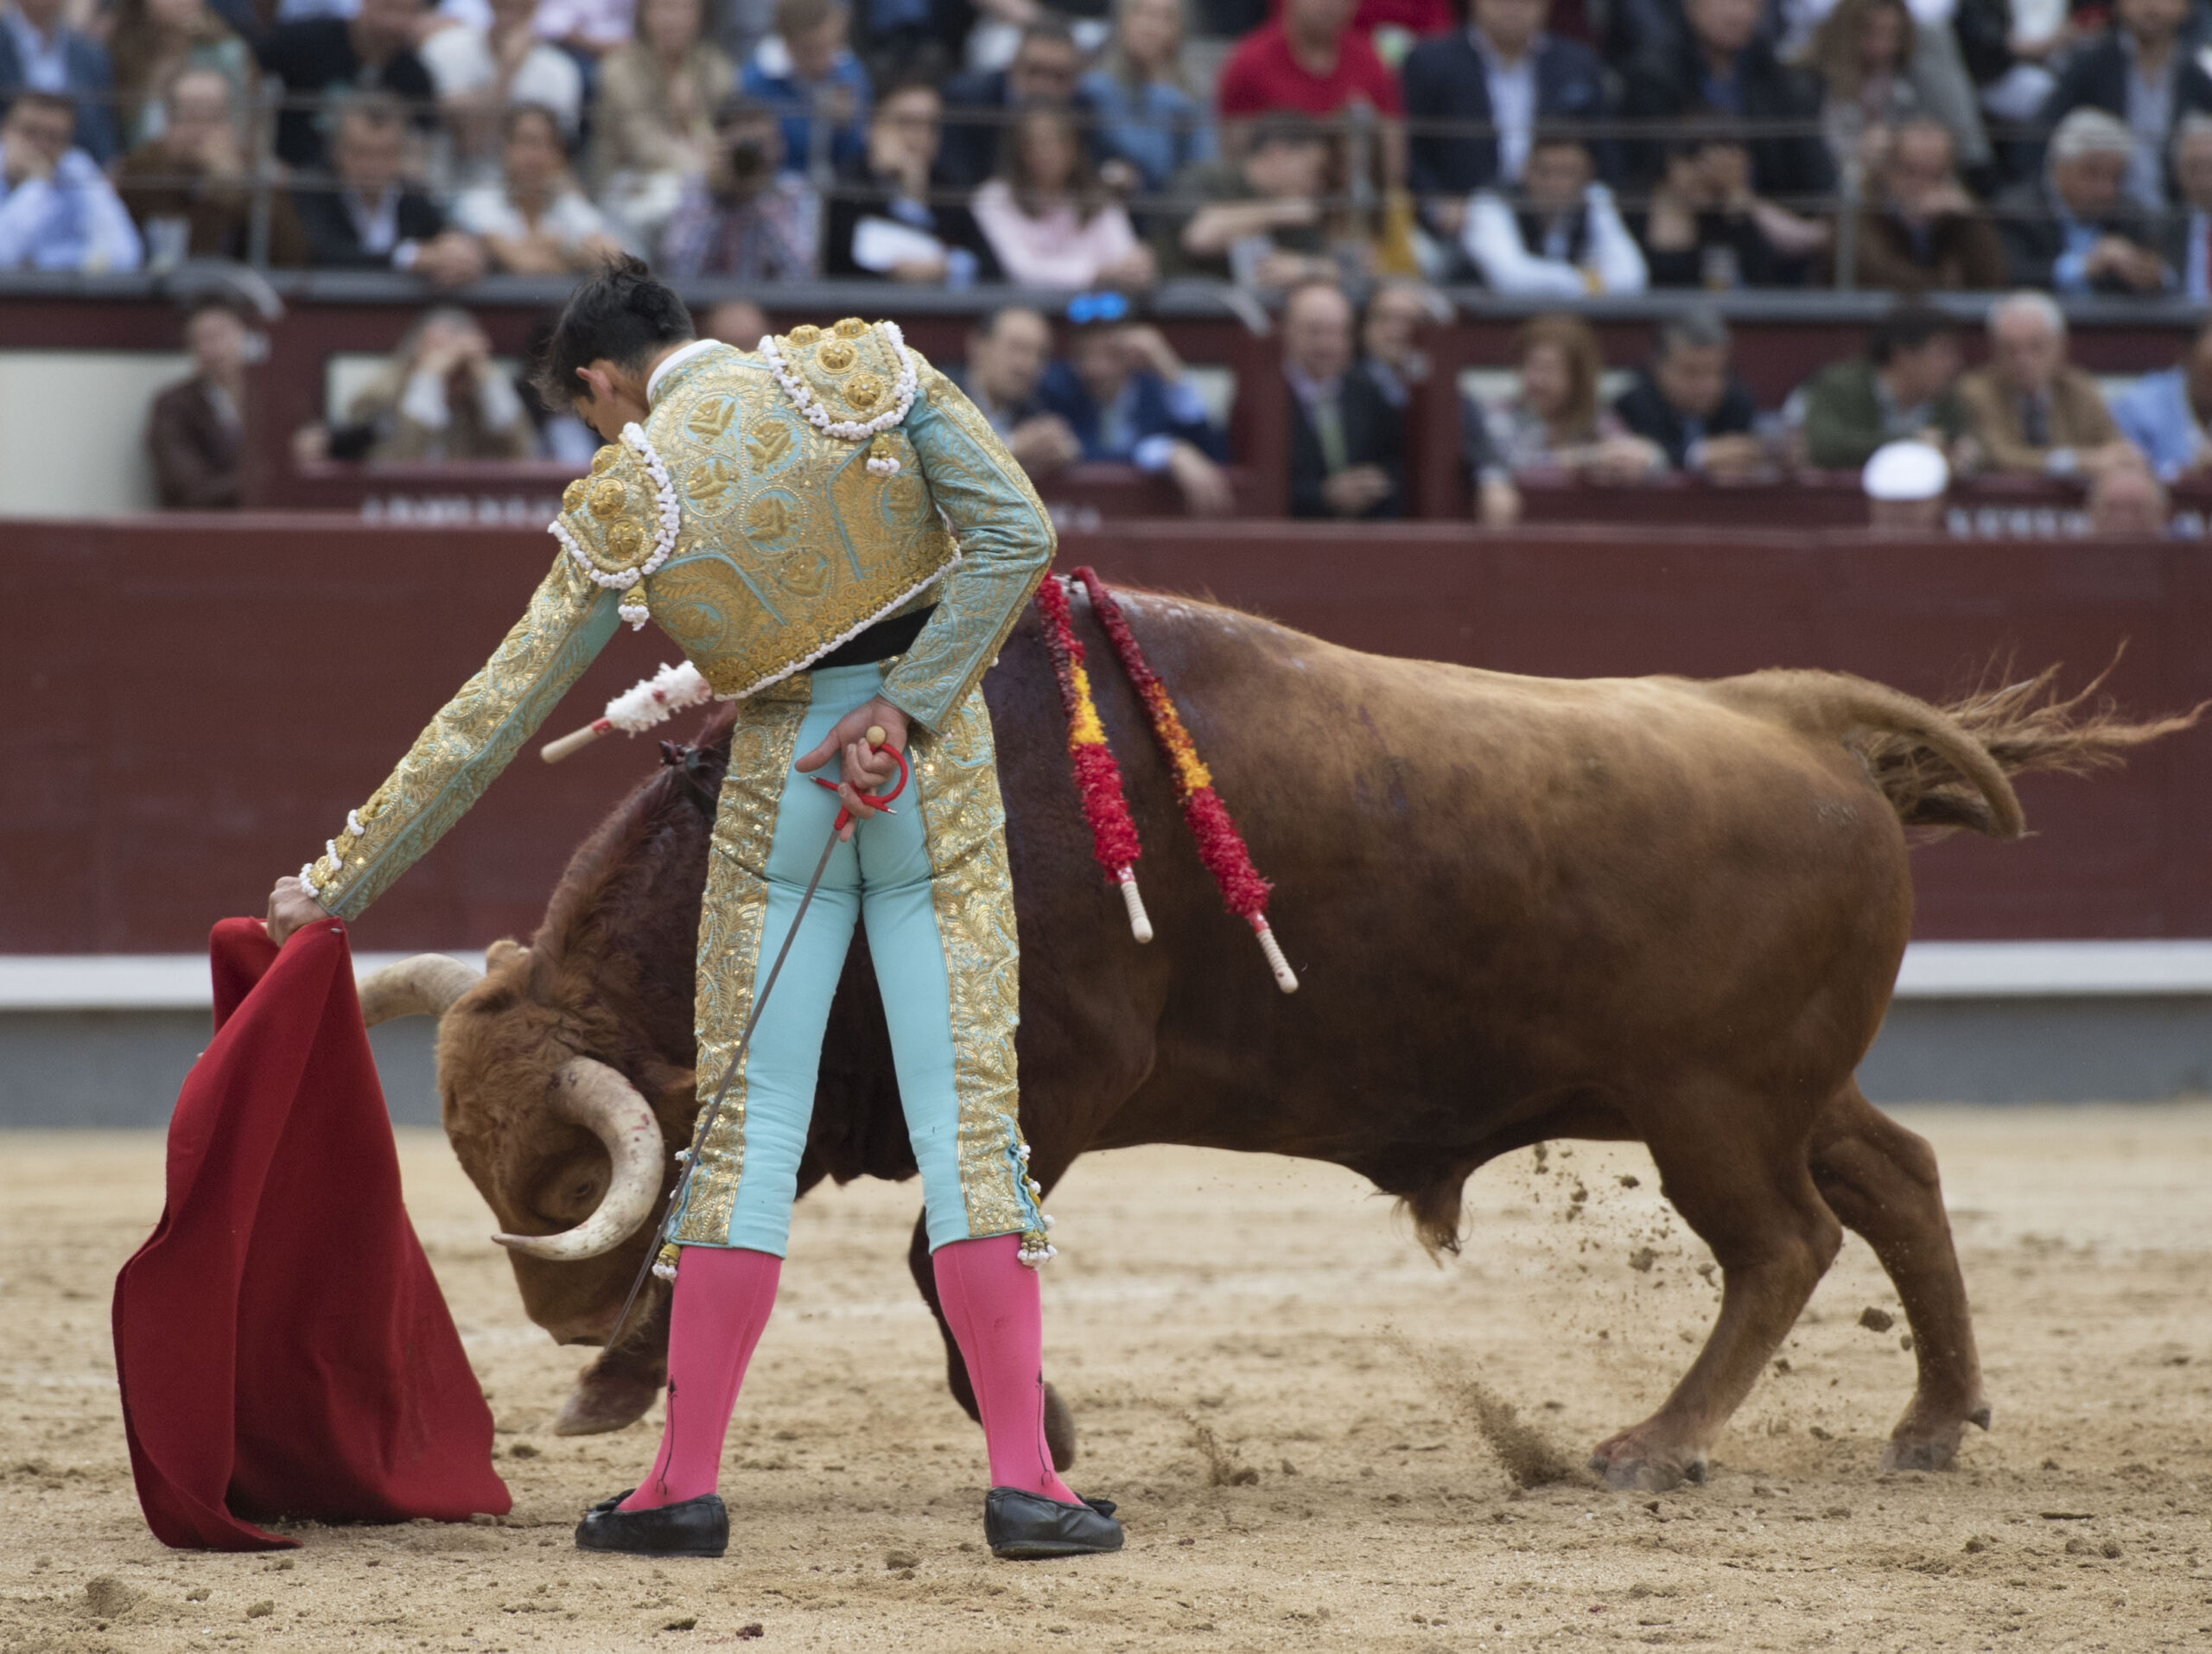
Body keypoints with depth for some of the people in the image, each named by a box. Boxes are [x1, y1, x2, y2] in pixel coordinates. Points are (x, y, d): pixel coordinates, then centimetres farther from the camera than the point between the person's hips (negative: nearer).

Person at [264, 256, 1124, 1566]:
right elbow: (1014, 533, -10)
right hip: (936, 771, 1)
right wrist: (905, 709, -11)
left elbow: (493, 718, 0)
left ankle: (688, 1484, 6)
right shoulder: (868, 370, -1)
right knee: (967, 1116, 0)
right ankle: (1025, 1481, -5)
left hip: (779, 790, -1)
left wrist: (341, 882, 7)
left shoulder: (626, 501, -2)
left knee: (748, 1126, 6)